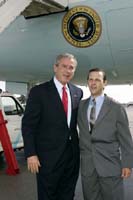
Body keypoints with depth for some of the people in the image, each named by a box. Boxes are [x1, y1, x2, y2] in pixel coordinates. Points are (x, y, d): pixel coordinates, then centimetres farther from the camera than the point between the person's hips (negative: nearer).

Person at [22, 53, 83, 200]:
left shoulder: (78, 92, 7)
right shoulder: (39, 91, -9)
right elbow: (28, 125, -9)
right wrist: (31, 154, -15)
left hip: (72, 153, 5)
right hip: (49, 155, -4)